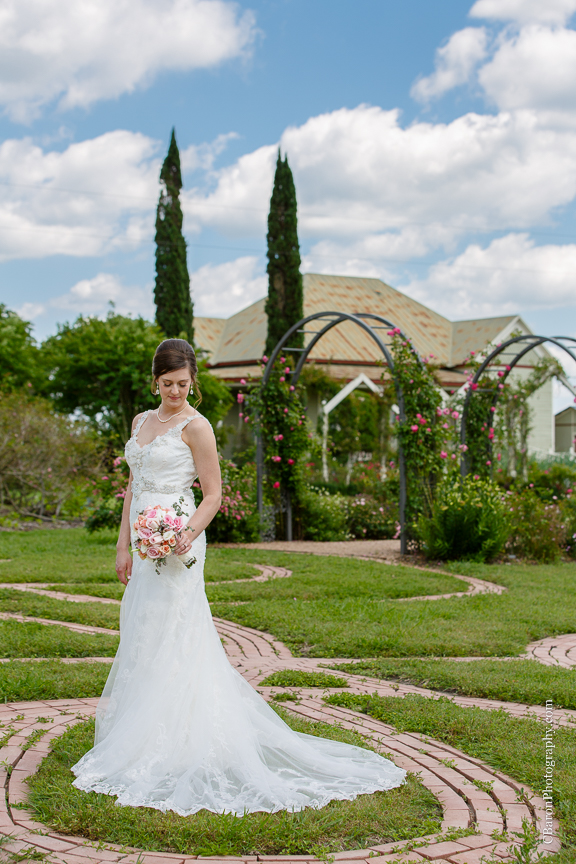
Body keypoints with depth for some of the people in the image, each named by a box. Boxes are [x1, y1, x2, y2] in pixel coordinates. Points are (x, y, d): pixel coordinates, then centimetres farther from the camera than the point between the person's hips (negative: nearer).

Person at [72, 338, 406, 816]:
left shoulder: (196, 426, -6)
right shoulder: (142, 421, 15)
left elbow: (213, 494, -7)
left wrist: (189, 533, -23)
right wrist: (124, 546, 13)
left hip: (174, 547, -8)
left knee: (169, 642, -5)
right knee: (141, 640, 11)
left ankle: (170, 753, 2)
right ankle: (147, 744, 20)